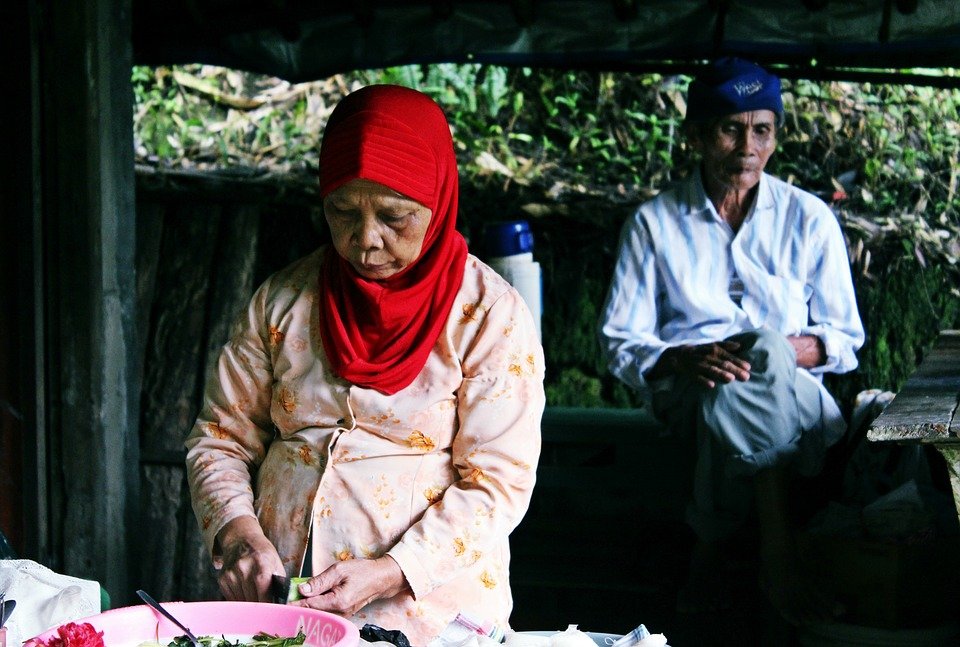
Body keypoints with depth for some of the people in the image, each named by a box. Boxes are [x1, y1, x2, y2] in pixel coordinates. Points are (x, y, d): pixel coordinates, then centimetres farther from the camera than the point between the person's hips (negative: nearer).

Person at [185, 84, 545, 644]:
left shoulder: (492, 315, -1)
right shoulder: (284, 300, 10)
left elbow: (497, 484, -5)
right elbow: (220, 439, 13)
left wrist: (389, 573, -16)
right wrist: (238, 532, -7)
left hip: (427, 598, -3)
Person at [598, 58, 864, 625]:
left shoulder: (809, 218, 11)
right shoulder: (654, 224, 8)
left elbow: (846, 337, 12)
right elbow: (620, 342, 5)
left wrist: (805, 349, -12)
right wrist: (684, 358, -17)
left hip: (793, 393, 1)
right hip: (690, 390, -1)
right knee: (764, 351, -36)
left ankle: (711, 551, -23)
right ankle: (779, 557, -34)